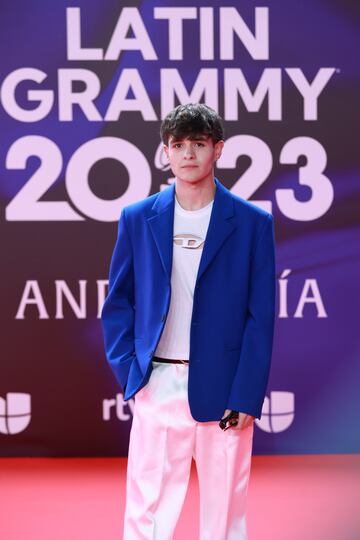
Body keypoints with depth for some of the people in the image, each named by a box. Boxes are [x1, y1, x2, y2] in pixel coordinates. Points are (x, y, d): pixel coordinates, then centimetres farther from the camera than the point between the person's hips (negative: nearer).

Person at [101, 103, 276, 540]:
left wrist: (247, 397, -7)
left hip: (223, 392, -1)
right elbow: (117, 303, 11)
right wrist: (128, 374, -1)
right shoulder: (137, 219, 6)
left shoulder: (252, 223, 1)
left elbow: (261, 317, -1)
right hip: (157, 389, 1)